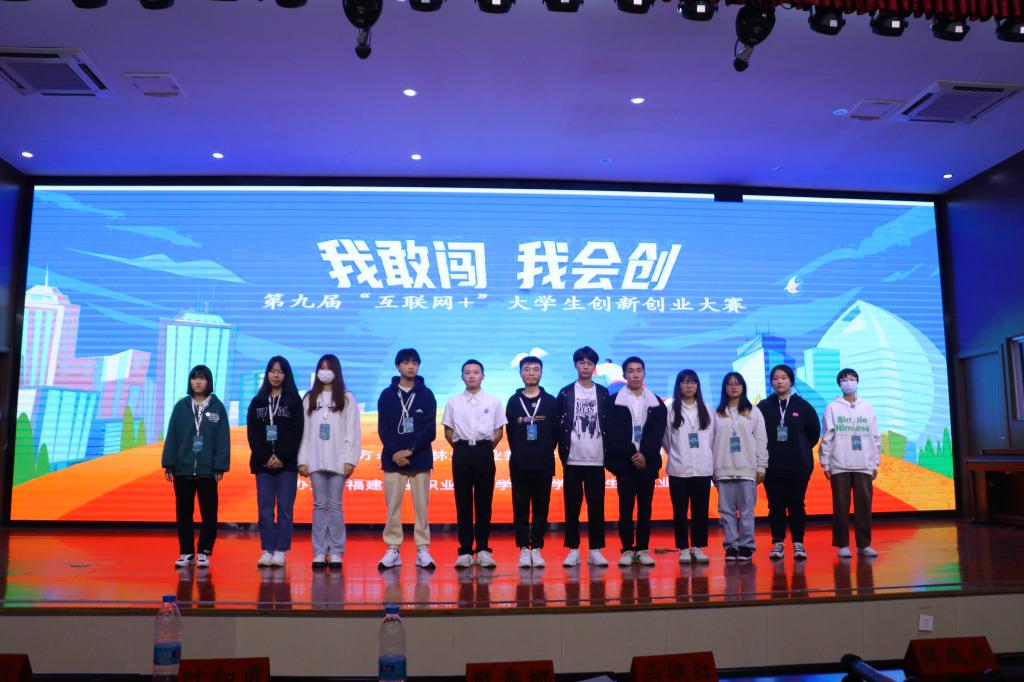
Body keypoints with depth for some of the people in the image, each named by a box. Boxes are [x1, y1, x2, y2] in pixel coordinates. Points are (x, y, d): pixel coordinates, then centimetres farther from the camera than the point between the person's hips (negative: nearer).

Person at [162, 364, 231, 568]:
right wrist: (168, 464, -2)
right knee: (183, 513, 9)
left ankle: (204, 552, 15)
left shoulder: (218, 407, 1)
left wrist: (220, 467, -8)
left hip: (207, 470, -2)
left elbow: (223, 439, -2)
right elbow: (171, 436, 3)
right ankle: (186, 553, 19)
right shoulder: (181, 406, 5)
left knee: (209, 513, 3)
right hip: (182, 469, 2)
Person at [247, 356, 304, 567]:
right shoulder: (257, 402, 12)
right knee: (265, 508, 2)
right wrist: (265, 457, -8)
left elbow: (296, 433, -3)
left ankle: (280, 551, 3)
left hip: (287, 462, -2)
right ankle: (267, 550, 7)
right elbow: (252, 433, 5)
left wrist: (282, 457, -12)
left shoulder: (294, 401, 4)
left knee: (284, 508, -1)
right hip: (263, 463, 3)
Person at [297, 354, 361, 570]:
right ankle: (319, 553, 6)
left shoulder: (347, 398, 4)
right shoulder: (309, 398, 12)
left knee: (335, 505, 0)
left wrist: (350, 460, -7)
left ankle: (336, 553, 4)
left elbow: (352, 431, 0)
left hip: (338, 460, -2)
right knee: (319, 505, 3)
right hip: (315, 461, 2)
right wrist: (302, 460, 2)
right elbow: (304, 430, 8)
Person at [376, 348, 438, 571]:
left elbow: (430, 429, -3)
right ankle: (393, 549, 10)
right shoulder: (387, 395, 6)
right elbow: (383, 429, 1)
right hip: (393, 459, 1)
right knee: (392, 506, 3)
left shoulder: (426, 395, 5)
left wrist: (410, 450, -14)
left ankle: (423, 550, 8)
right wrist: (394, 452, -13)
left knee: (421, 506, 2)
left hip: (420, 459, 0)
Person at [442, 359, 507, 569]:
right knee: (463, 503, 2)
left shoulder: (493, 402, 6)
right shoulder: (453, 402, 7)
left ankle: (483, 550, 8)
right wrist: (460, 449, 5)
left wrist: (486, 449, 3)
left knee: (484, 502, 2)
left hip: (484, 452, 0)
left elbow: (499, 432, 9)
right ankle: (465, 551, 7)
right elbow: (448, 432, 10)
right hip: (462, 452, 0)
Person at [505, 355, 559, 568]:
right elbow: (510, 432, 5)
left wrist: (546, 453, 0)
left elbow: (555, 432, 4)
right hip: (519, 465, 0)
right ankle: (523, 549, 12)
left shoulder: (551, 401, 4)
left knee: (541, 508, 5)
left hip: (544, 465, 0)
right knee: (520, 508, 4)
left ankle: (536, 549, 13)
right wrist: (519, 453, 3)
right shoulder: (513, 401, 5)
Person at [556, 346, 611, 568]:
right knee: (572, 507, 3)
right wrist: (562, 454, -4)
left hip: (596, 460, 1)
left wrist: (609, 455, 0)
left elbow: (608, 426, 7)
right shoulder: (565, 393, 4)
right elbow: (559, 426, 2)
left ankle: (595, 550, 11)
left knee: (596, 507, 3)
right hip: (572, 460, -1)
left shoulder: (603, 393, 7)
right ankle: (573, 550, 11)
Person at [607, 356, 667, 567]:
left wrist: (645, 455, -12)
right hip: (624, 463, -2)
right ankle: (627, 549, 7)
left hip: (647, 463, 2)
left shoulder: (656, 403, 9)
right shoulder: (615, 402, 1)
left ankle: (643, 549, 12)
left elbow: (657, 435, 1)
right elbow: (615, 435, -5)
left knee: (645, 508, 5)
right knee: (626, 508, 1)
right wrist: (632, 455, -13)